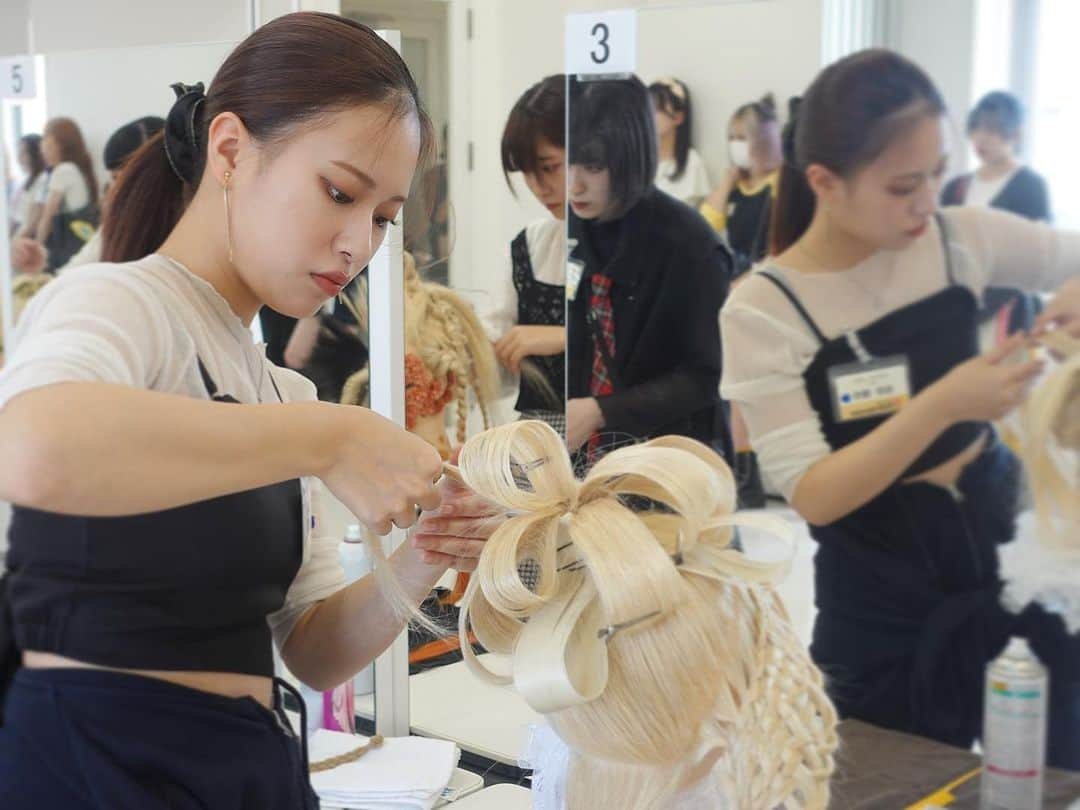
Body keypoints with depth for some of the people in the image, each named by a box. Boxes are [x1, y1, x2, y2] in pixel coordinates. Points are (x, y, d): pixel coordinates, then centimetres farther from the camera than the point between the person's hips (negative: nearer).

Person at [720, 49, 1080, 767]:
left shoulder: (958, 239, -6)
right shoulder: (762, 310, -16)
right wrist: (941, 406, -33)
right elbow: (812, 496, -20)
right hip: (883, 616, -3)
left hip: (1011, 560, 4)